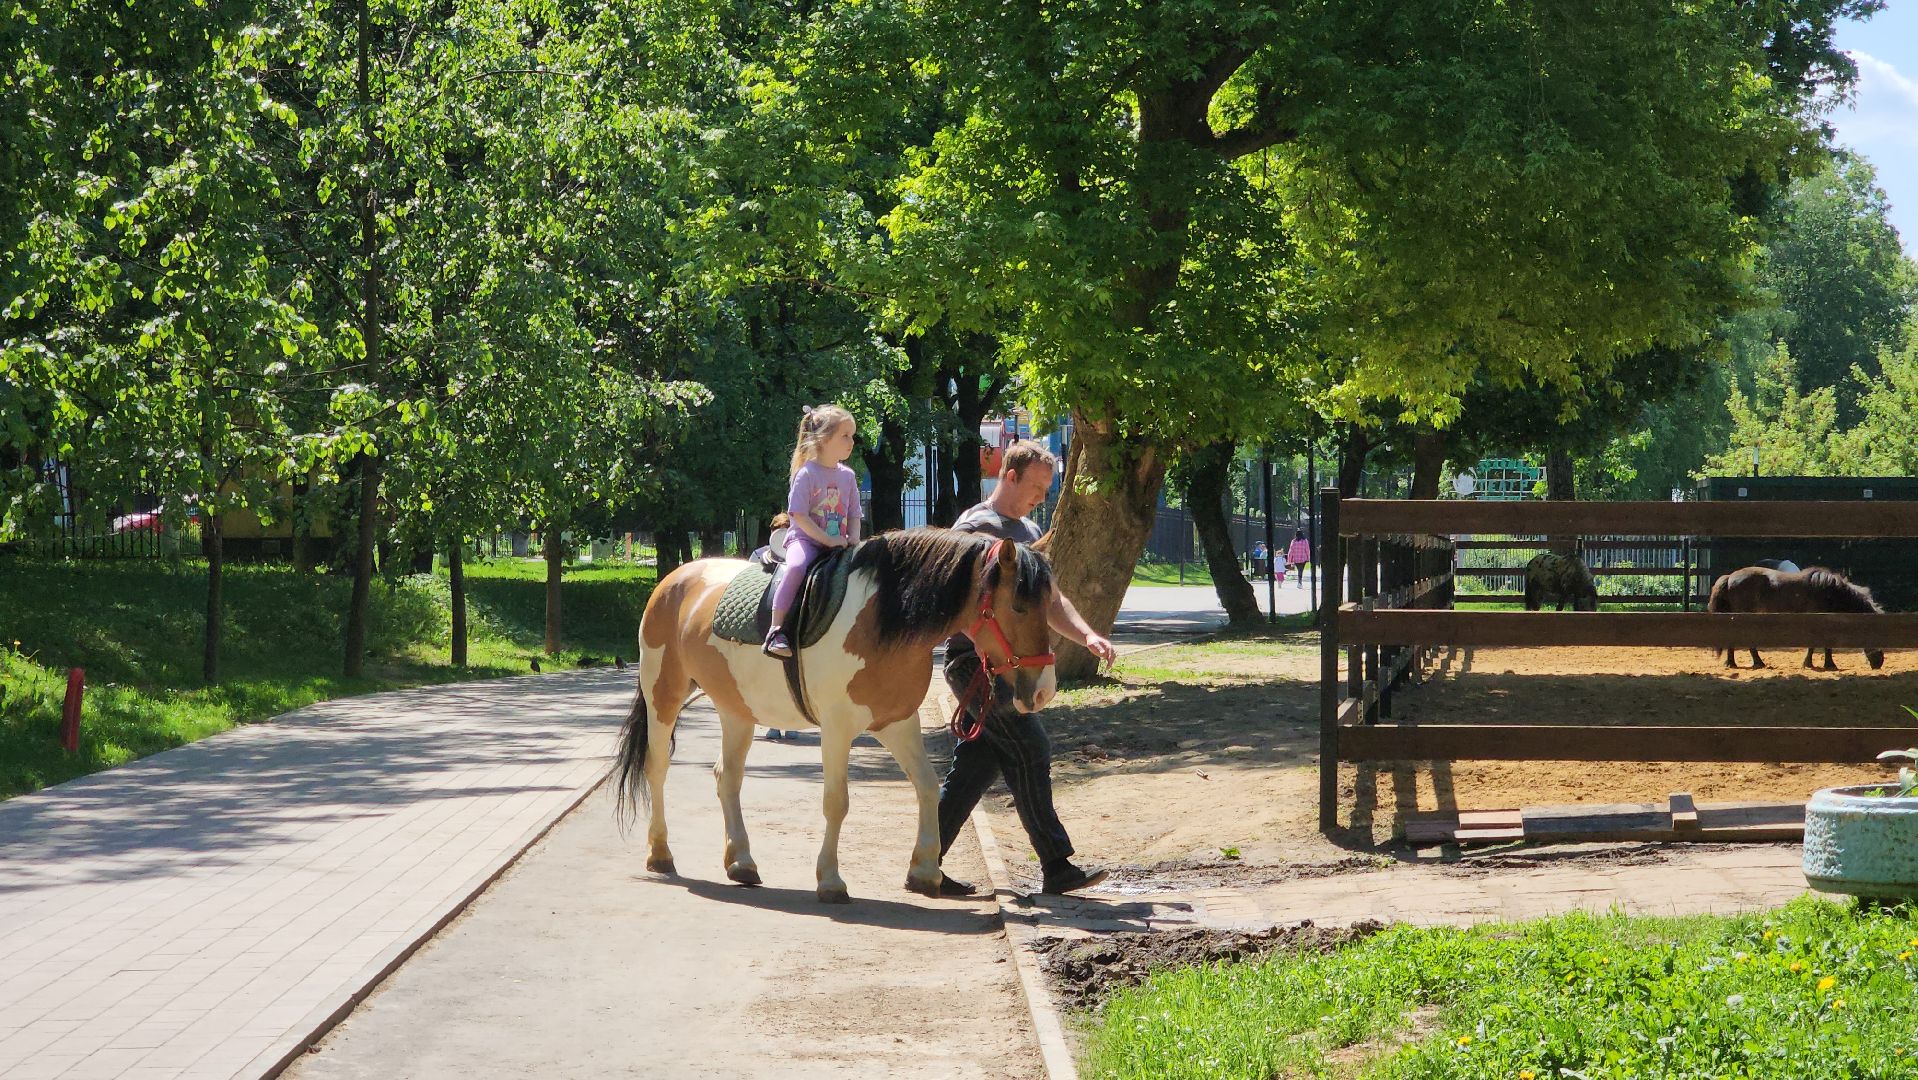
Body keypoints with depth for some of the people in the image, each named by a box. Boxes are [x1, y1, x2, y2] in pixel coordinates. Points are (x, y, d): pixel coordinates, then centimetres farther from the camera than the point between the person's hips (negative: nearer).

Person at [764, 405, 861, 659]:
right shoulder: (807, 473, -7)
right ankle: (776, 630, -37)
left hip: (838, 543, 6)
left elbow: (854, 515, 17)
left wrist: (853, 539, -3)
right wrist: (826, 539, -19)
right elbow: (799, 515, -13)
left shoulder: (847, 476, 12)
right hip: (805, 538, -6)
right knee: (796, 566, -36)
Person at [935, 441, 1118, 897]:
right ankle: (1057, 868, -6)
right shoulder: (976, 527, -10)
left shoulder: (1029, 532, 19)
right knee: (1030, 751, -10)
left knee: (975, 765, 8)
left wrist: (1087, 636, 5)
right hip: (975, 661, -9)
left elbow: (1050, 600, 21)